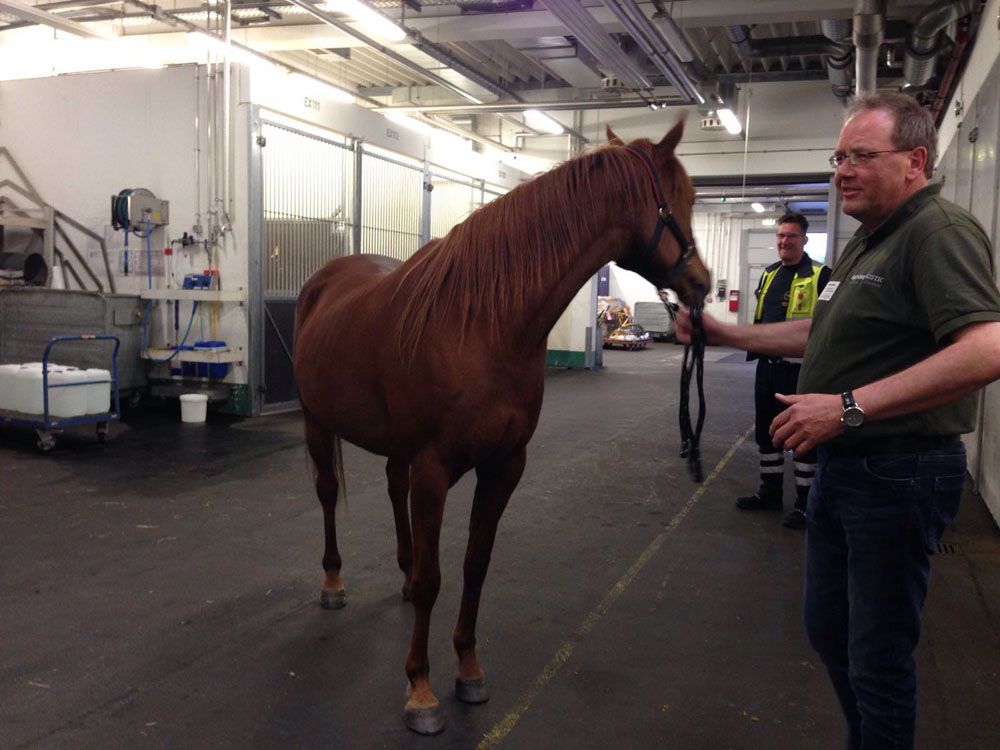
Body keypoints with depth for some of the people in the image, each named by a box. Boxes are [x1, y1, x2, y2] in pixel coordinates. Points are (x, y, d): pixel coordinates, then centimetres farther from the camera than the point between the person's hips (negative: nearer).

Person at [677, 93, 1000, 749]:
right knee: (829, 627, 21)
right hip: (842, 466, 10)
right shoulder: (866, 242, 14)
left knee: (877, 654, 4)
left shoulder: (940, 231, -17)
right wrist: (722, 333, 13)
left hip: (897, 473, -10)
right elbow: (822, 333, 23)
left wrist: (850, 407, -33)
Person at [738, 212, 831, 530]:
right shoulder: (769, 274, 13)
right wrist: (754, 348, 17)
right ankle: (770, 492, 29)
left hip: (801, 369, -7)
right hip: (768, 365, 7)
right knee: (765, 429, 15)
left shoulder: (821, 276, -9)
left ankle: (805, 502, 12)